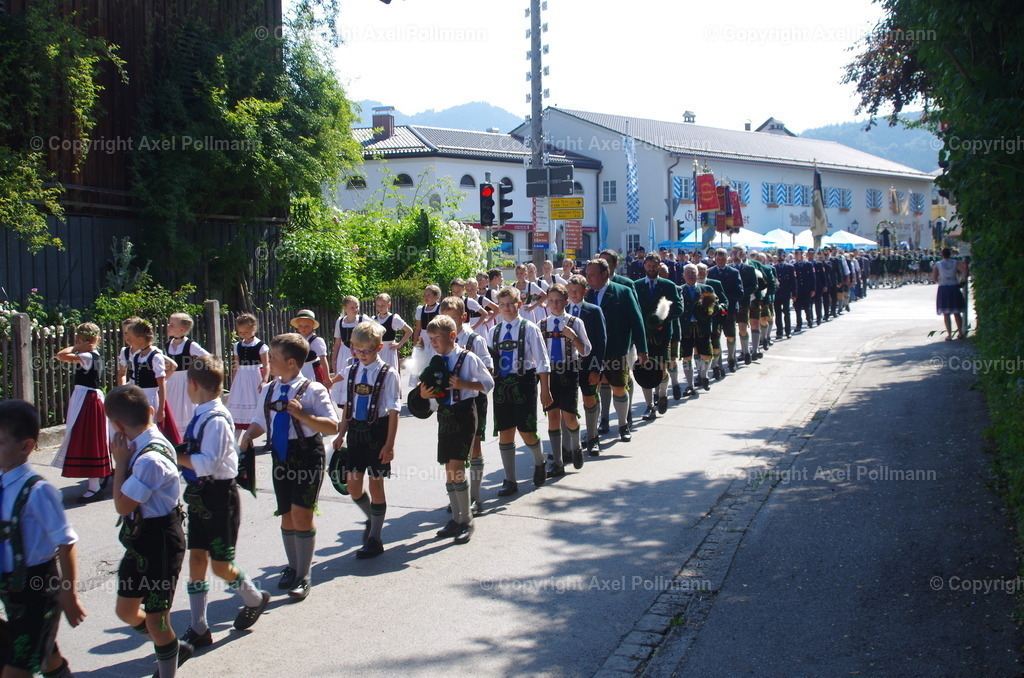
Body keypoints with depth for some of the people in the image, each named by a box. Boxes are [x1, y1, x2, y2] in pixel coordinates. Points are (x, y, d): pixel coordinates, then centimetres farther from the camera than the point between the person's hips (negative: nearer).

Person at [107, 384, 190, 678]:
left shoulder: (150, 459, -28)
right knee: (126, 611, 21)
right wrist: (123, 459, -5)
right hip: (139, 541, 10)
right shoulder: (141, 447, 1)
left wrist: (120, 461, -15)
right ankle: (175, 648, 41)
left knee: (156, 619, 2)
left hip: (159, 542, -10)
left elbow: (123, 505, -22)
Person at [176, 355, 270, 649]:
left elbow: (207, 463, -29)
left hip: (219, 496, -8)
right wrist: (181, 454, -4)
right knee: (197, 558, 10)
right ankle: (198, 629, 19)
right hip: (199, 497, 8)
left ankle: (254, 600, 32)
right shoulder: (200, 415, 5)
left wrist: (177, 457, -21)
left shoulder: (216, 420, -22)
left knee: (221, 566, 3)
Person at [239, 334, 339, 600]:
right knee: (287, 515, 14)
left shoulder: (313, 390, -11)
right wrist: (249, 434, -1)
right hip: (280, 457, 6)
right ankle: (293, 567, 33)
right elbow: (261, 422, 20)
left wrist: (303, 415, -26)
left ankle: (303, 577, 6)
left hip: (307, 455, -6)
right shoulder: (268, 391, 7)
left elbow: (333, 426, -14)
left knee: (301, 513, -7)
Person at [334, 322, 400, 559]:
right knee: (353, 484, 7)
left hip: (377, 430, -5)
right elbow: (347, 406, 13)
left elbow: (393, 411, -10)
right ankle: (371, 519, 36)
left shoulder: (388, 374, -11)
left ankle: (375, 538, 17)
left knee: (376, 484, 4)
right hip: (356, 430, 5)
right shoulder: (350, 372, 5)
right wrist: (341, 434, 9)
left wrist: (389, 444, -12)